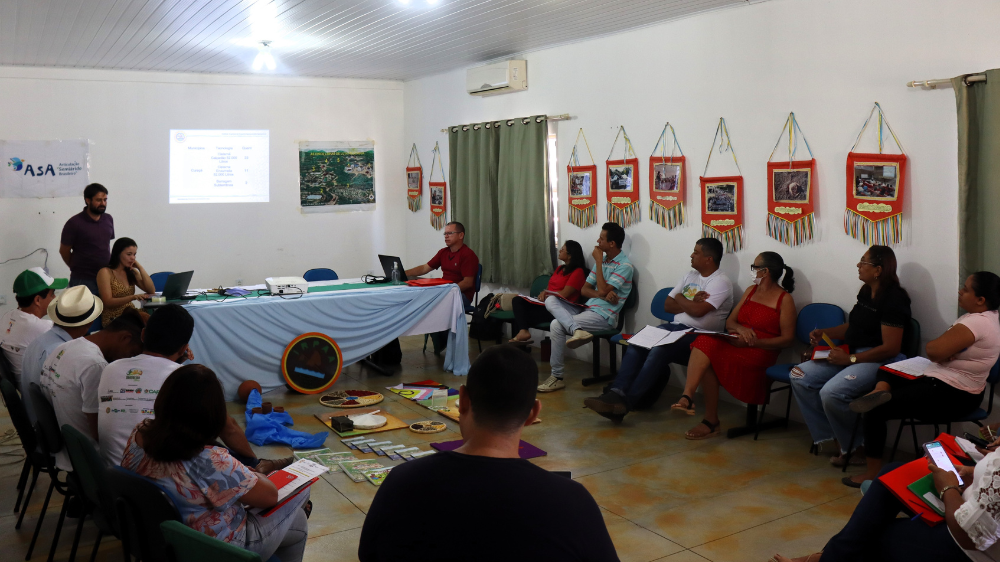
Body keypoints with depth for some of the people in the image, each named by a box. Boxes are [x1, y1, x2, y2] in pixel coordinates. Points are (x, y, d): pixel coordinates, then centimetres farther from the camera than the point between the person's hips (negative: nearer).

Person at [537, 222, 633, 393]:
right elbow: (584, 290, 11)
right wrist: (603, 295, -12)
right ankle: (577, 330, -37)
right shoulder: (603, 260, 15)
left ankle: (557, 377, -13)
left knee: (557, 325, -21)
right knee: (551, 301, -12)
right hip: (588, 308, 8)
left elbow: (602, 291, -20)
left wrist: (599, 262, -11)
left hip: (604, 315, -8)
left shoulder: (624, 265, -11)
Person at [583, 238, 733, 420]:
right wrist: (690, 304, -4)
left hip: (698, 336, -7)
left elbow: (698, 311, -20)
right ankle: (616, 393, -33)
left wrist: (680, 299, -1)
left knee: (659, 350, -33)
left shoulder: (721, 282, -6)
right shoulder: (690, 276, 19)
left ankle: (628, 401, -34)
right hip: (675, 327, 7)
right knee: (637, 344, -21)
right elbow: (667, 305, 13)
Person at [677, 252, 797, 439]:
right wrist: (740, 328, -8)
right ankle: (687, 397, -38)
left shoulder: (785, 299, 0)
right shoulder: (750, 291, 21)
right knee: (704, 342, -28)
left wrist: (755, 341, -17)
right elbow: (729, 322, 17)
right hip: (734, 343, 6)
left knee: (709, 356, -30)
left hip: (760, 352, -6)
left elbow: (787, 339, -5)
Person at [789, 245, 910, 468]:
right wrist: (824, 333, 10)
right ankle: (832, 438, -2)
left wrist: (850, 359, -20)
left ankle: (855, 448, -6)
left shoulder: (893, 299, -15)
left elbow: (890, 348, -20)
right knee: (799, 377, -5)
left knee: (831, 392, -32)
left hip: (878, 361, -10)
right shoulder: (865, 293, 13)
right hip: (853, 355, 10)